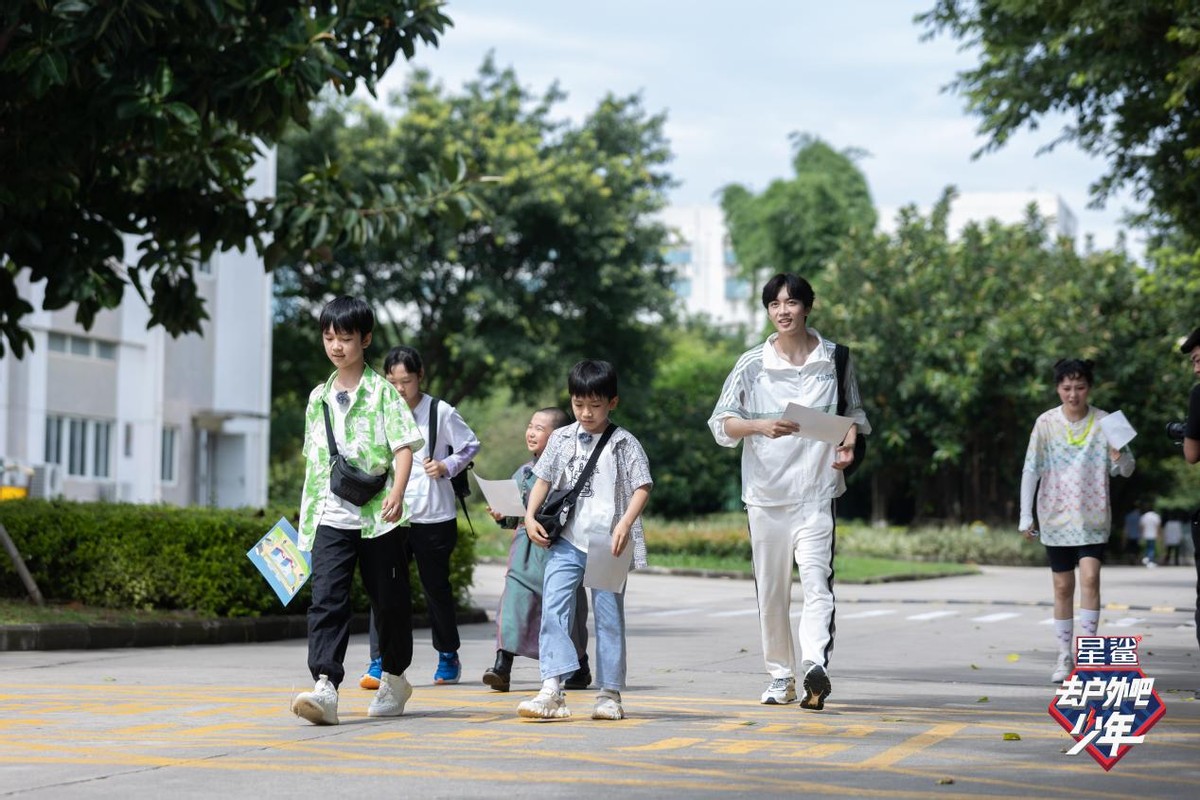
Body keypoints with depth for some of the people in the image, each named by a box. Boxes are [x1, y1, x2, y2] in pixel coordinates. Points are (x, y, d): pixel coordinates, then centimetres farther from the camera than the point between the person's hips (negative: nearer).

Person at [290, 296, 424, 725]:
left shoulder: (382, 391, 0)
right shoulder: (319, 397, 14)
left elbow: (404, 445, -8)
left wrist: (397, 494, -23)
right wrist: (307, 514, 20)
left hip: (378, 516, -3)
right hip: (330, 516, 3)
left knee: (389, 600, 8)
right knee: (326, 598, -13)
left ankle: (394, 677, 28)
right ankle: (325, 687, -23)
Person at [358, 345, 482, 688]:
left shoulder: (441, 413, -4)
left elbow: (470, 446, 5)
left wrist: (447, 466, -10)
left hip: (434, 516, -2)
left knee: (436, 586, 11)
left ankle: (448, 656, 30)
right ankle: (379, 662, -12)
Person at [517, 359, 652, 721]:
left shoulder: (624, 443, 1)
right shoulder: (561, 439, 11)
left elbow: (642, 487, -5)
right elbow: (543, 479, 17)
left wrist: (625, 524, -19)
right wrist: (530, 517, 3)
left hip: (608, 545, -2)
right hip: (566, 541, 2)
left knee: (609, 616, 4)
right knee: (553, 610, -12)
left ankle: (610, 694, 13)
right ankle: (551, 691, -17)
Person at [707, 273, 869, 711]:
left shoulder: (835, 358, 6)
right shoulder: (752, 364, 4)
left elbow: (854, 411, 18)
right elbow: (720, 423, 1)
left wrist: (849, 442, -4)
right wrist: (760, 426, -19)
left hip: (817, 490, -1)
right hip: (766, 490, 1)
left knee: (816, 578, -18)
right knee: (771, 588, 6)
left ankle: (815, 665, -32)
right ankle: (780, 675, 17)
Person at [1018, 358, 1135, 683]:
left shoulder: (1104, 422, -4)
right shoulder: (1046, 423, -3)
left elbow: (1127, 471, 0)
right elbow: (1030, 470, -1)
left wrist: (1120, 457, -24)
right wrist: (1026, 516, -4)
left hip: (1092, 518, -1)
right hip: (1056, 518, 1)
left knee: (1090, 577, -16)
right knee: (1063, 587, 5)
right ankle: (1065, 657, 13)